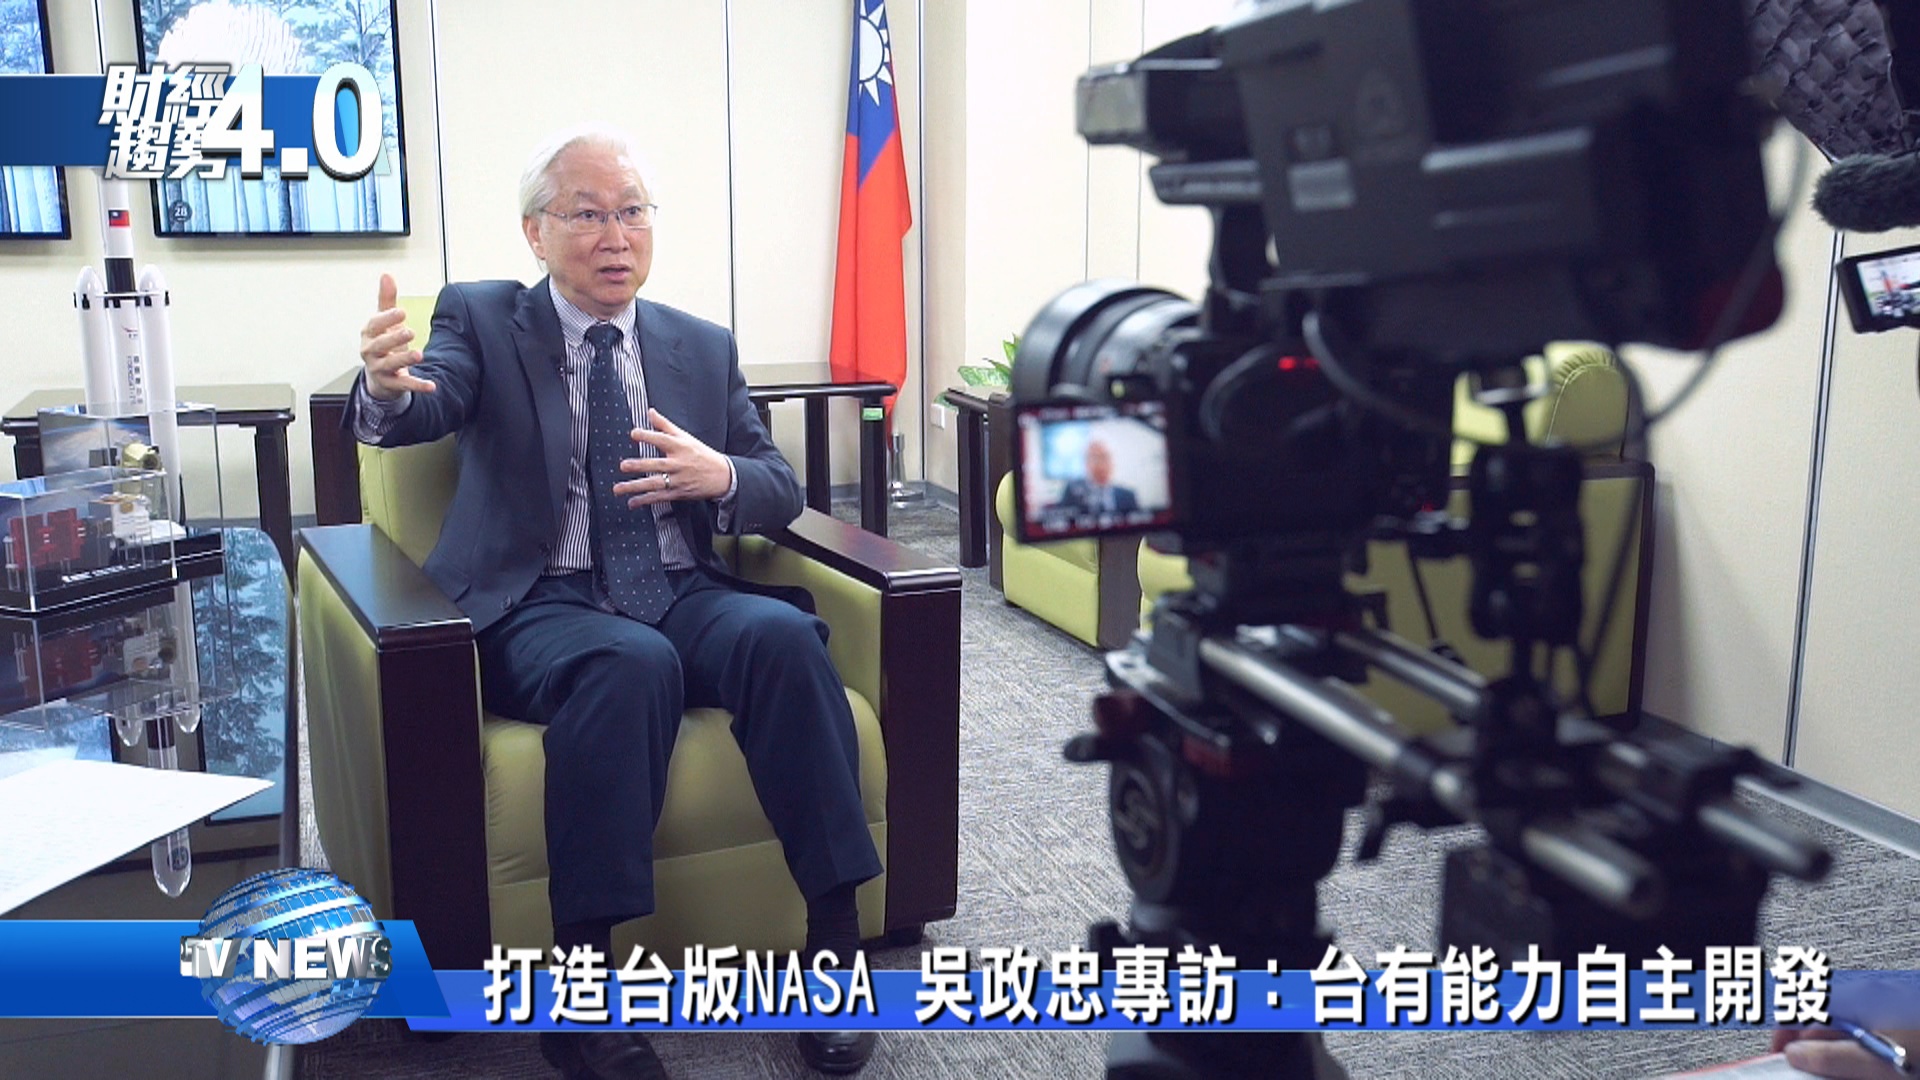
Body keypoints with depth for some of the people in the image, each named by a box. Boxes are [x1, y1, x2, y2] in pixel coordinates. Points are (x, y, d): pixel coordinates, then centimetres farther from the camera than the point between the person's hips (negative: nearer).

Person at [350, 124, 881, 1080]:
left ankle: (835, 935, -21)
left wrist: (722, 476, -10)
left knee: (780, 634, -29)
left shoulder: (705, 348, 14)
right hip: (540, 605, -3)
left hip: (682, 597, 3)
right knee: (630, 661, -36)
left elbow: (781, 492, 14)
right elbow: (425, 410, -15)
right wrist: (387, 389, -40)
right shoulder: (482, 319, 6)